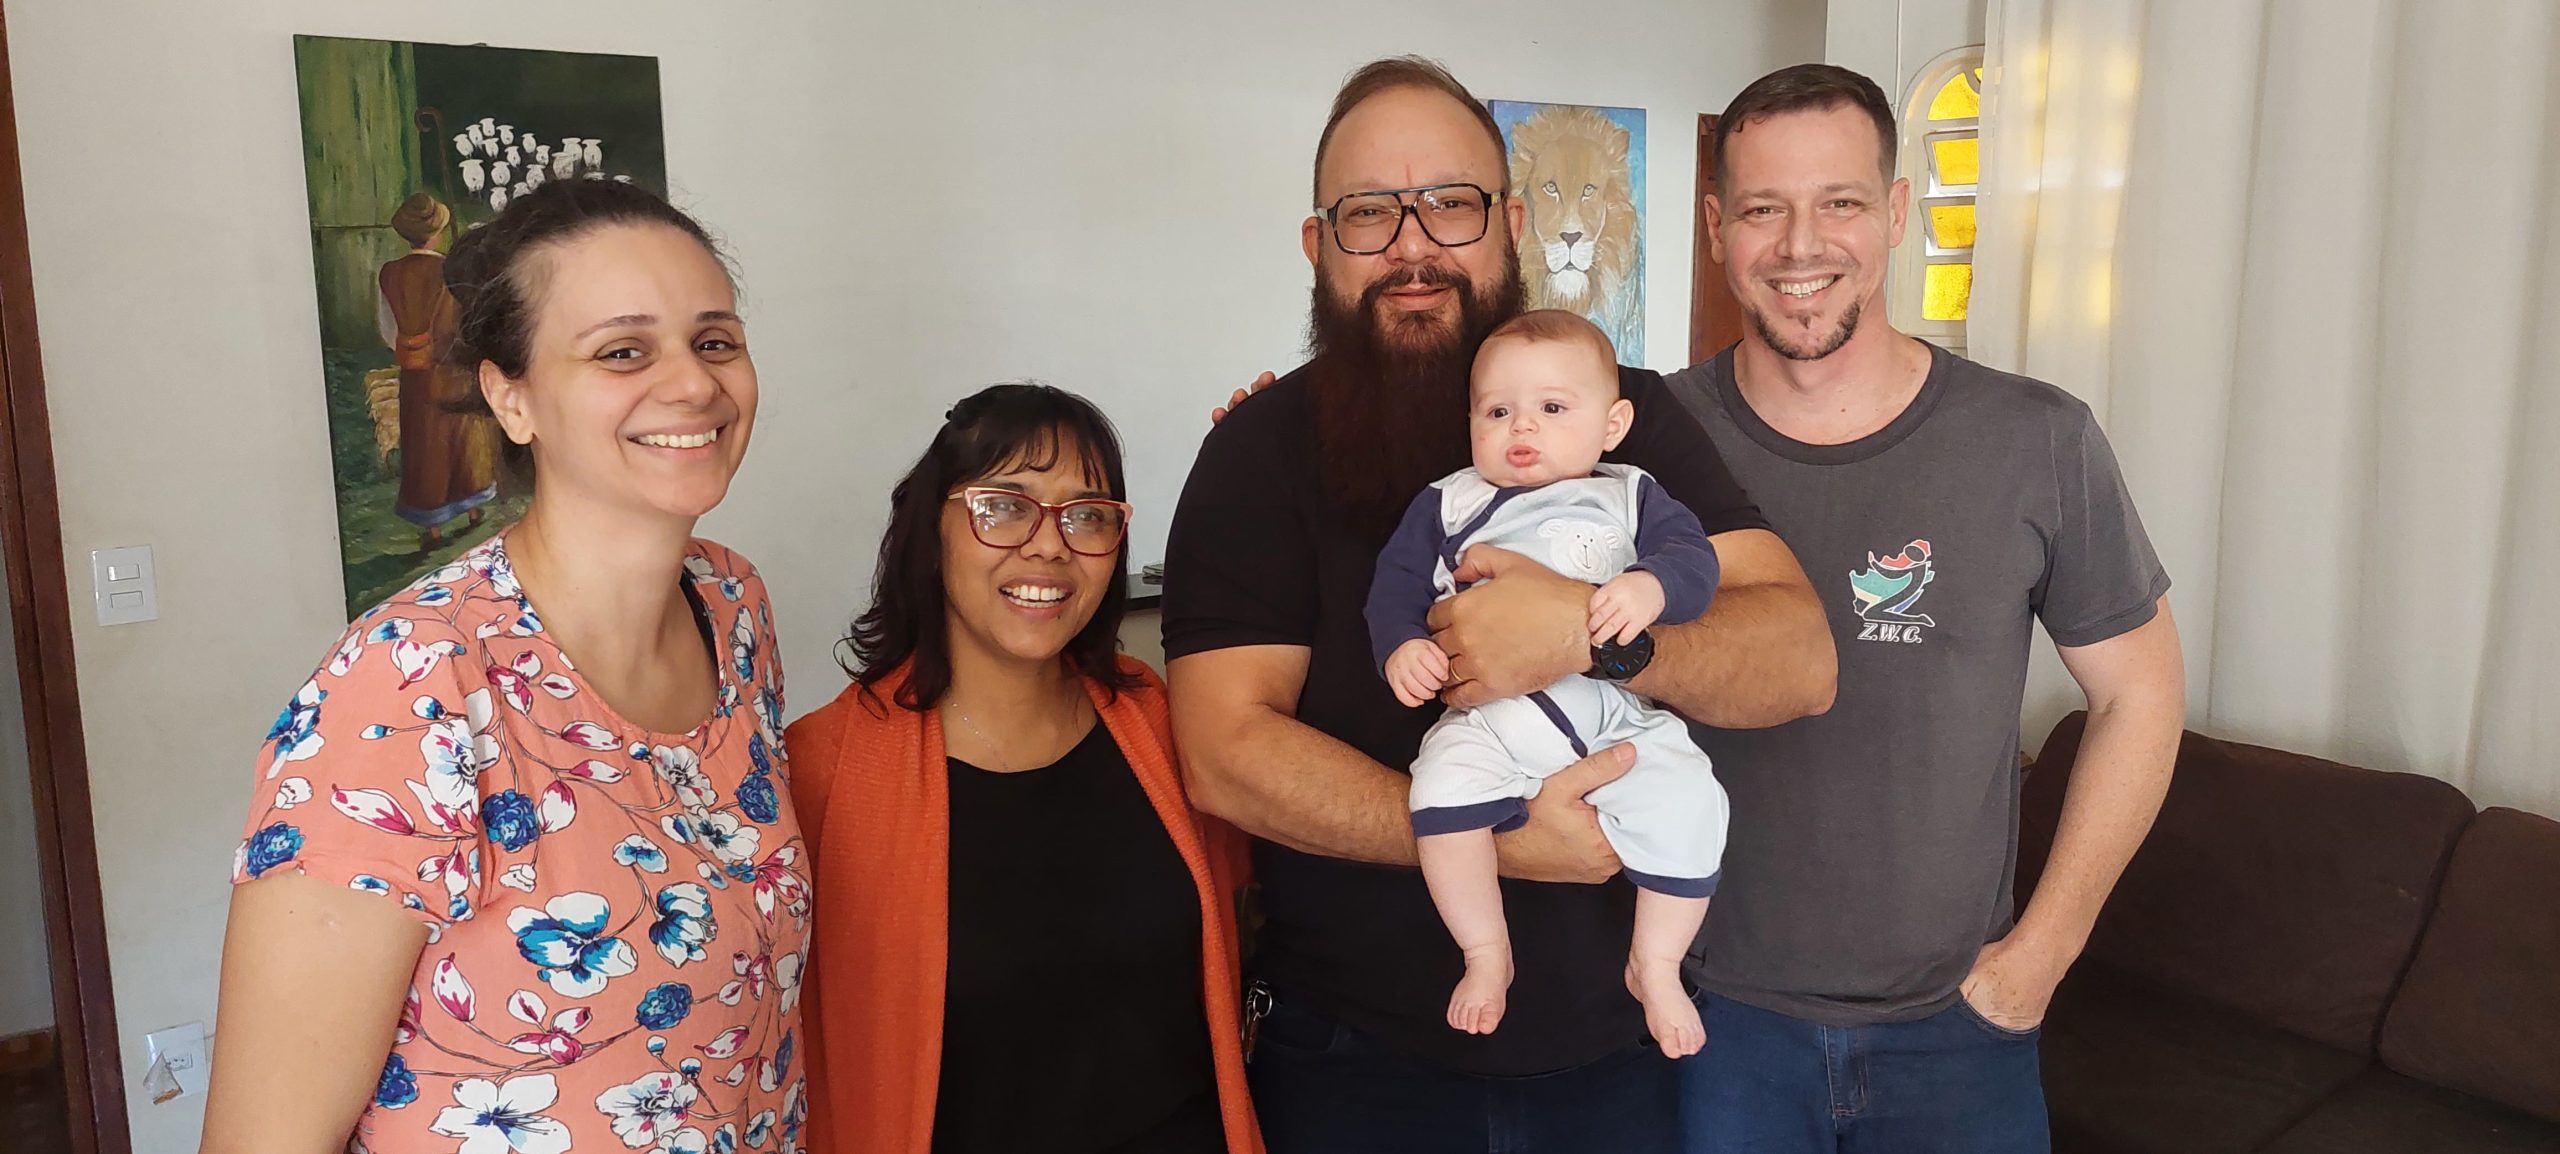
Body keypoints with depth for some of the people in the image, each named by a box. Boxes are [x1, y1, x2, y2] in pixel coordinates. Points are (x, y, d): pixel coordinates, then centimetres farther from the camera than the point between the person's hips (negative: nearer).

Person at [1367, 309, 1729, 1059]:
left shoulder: (1630, 498, 15)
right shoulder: (1449, 504, 17)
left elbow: (1693, 556, 2)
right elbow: (1397, 581, 12)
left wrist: (1651, 585, -21)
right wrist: (1400, 646, -8)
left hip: (1622, 715, 1)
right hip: (1489, 712, 0)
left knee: (1687, 803, -19)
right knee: (1445, 789, -28)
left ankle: (1655, 966, 6)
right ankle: (1486, 955, -5)